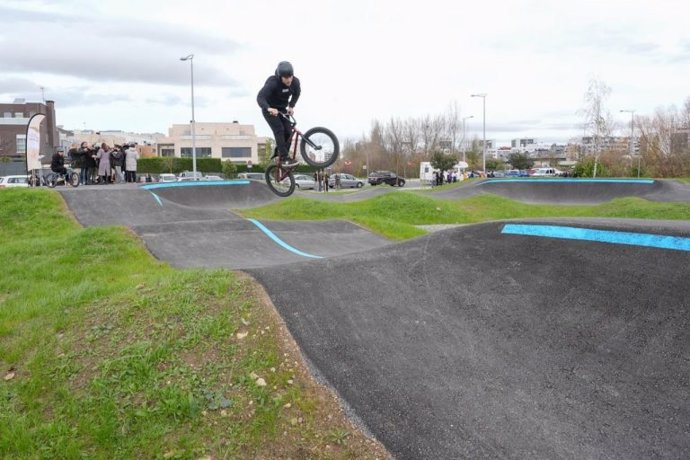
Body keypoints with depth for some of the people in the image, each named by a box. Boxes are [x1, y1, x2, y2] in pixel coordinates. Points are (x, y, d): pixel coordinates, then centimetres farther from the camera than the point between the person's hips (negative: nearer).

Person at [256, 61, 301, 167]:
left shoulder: (295, 81, -15)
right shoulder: (273, 83, -31)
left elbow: (296, 93, 8)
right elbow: (260, 97, -40)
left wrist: (291, 106, -5)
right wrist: (269, 108, -58)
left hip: (282, 109, 6)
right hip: (270, 109, -5)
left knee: (288, 131, -7)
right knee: (279, 130, -21)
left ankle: (279, 152, 10)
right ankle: (285, 158, -23)